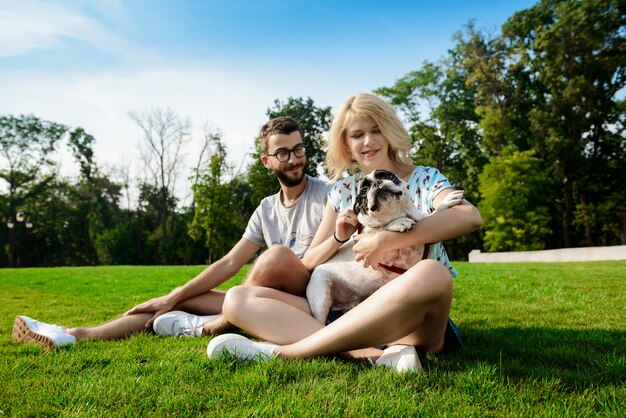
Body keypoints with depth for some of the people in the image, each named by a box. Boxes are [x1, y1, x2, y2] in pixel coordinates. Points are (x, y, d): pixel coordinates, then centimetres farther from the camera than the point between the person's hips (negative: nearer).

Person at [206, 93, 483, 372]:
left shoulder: (424, 179, 4)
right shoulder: (342, 192, 14)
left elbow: (471, 216, -19)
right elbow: (308, 263, 12)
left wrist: (385, 241, -23)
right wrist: (338, 238, -9)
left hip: (410, 319, -3)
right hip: (351, 316, 4)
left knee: (432, 274, -39)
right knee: (237, 299, -12)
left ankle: (283, 351, -29)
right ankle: (377, 354, -32)